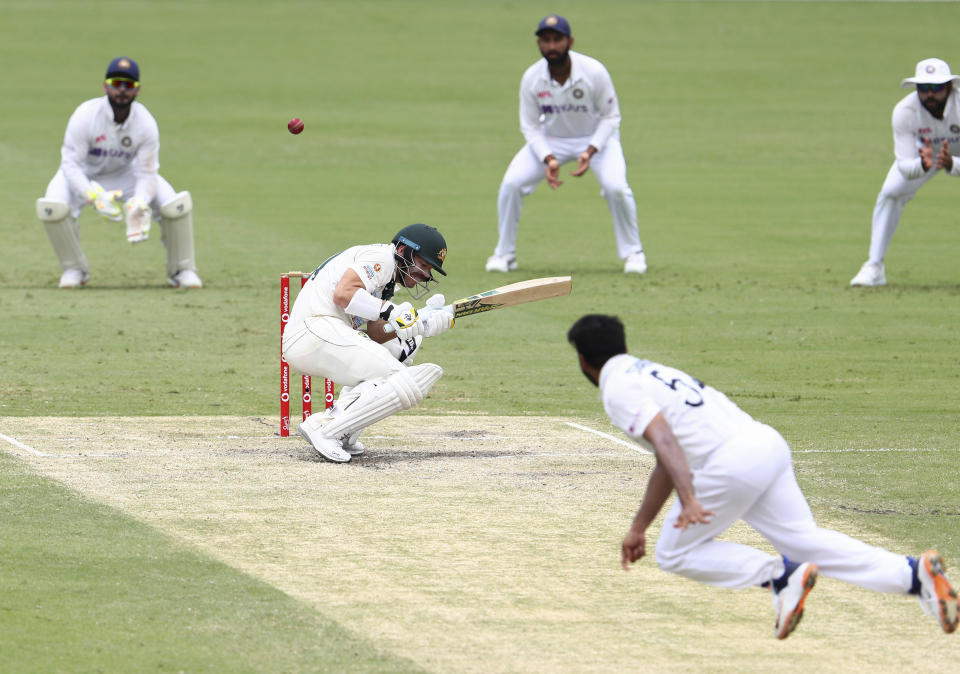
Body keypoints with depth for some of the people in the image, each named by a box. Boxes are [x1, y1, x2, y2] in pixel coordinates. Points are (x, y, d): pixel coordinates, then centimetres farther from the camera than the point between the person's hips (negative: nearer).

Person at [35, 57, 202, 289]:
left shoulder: (146, 123, -24)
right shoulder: (85, 116, -31)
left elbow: (146, 173, -19)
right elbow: (71, 165, -28)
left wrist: (139, 206, -40)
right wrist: (96, 197, -45)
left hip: (126, 173, 1)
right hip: (84, 175, -1)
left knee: (175, 204, -19)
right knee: (52, 208, -30)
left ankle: (182, 270, 4)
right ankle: (74, 269, -5)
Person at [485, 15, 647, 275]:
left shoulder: (594, 72, -25)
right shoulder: (531, 78, -18)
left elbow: (610, 116, -14)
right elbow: (530, 126, -9)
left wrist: (590, 152, -27)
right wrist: (548, 159, -26)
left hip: (596, 136, -2)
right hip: (550, 139, 2)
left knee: (615, 187, -26)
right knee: (511, 183, -16)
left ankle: (633, 252, -3)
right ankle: (504, 254, 4)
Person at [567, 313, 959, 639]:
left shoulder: (618, 390, 0)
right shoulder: (648, 373, 29)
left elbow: (664, 440, -18)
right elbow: (669, 459, 35)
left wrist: (689, 501, -29)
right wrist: (638, 529, 40)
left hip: (733, 462, -9)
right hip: (770, 445, 9)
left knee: (675, 554, 8)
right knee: (805, 540, 10)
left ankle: (780, 575, -9)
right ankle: (913, 574, -5)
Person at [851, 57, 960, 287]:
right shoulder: (905, 111, -33)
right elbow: (904, 165, -34)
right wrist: (923, 165, -57)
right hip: (923, 151, 2)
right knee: (890, 193, -17)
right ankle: (874, 267, -5)